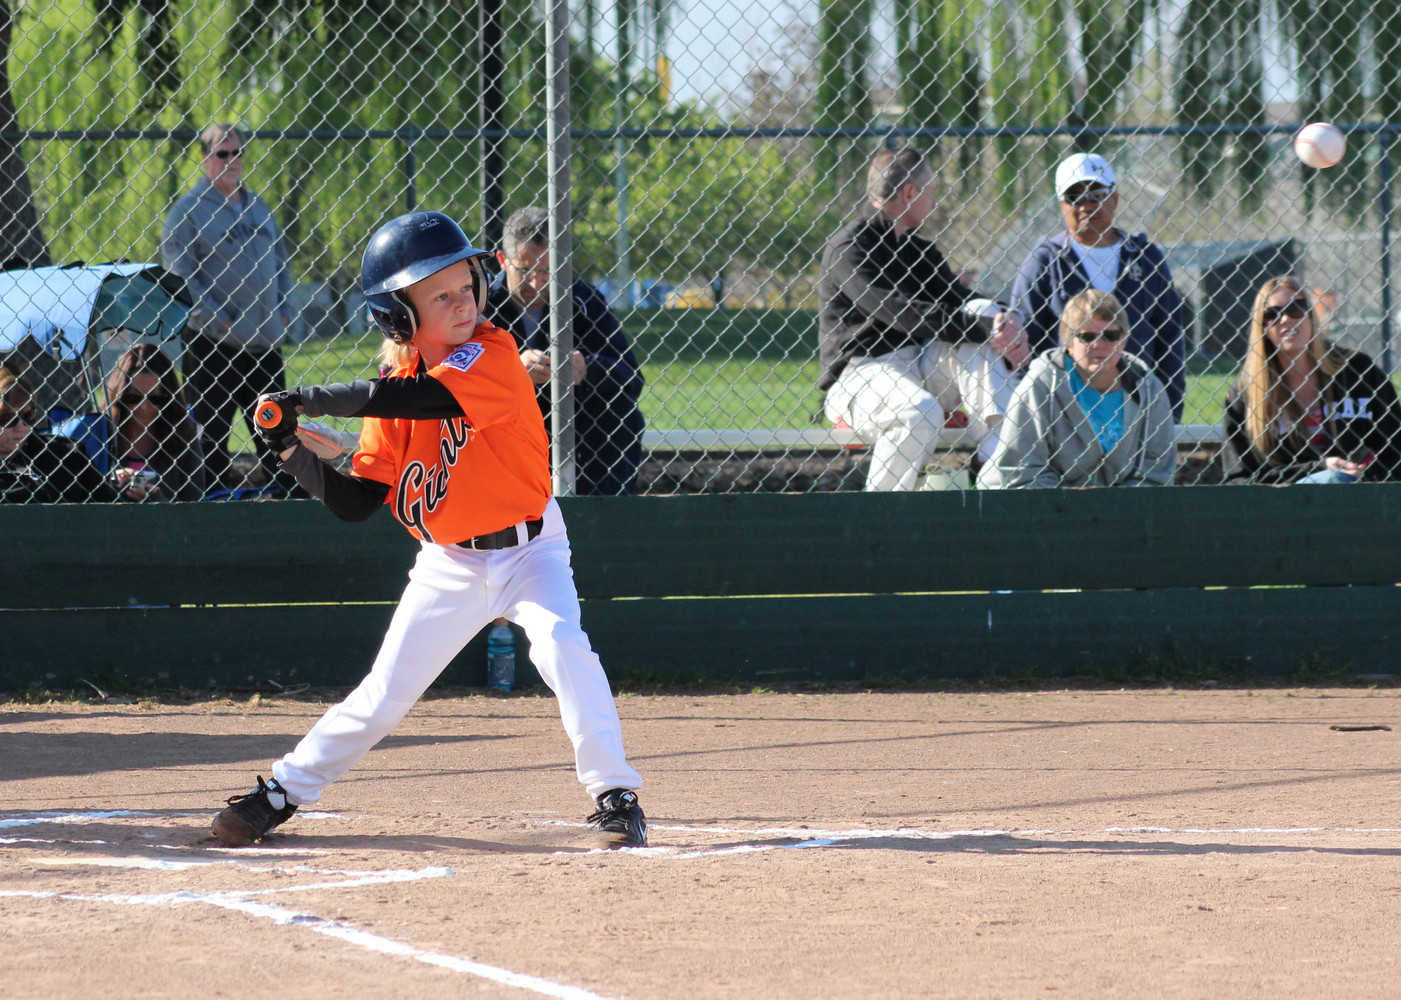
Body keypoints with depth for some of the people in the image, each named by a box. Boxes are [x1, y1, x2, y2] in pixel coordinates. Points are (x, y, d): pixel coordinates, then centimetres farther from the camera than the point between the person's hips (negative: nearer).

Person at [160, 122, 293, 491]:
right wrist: (217, 321, -16)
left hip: (265, 341, 6)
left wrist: (281, 310, 8)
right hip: (214, 345, -6)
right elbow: (179, 274, -11)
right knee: (211, 435, -1)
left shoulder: (257, 206, 14)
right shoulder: (188, 210, -5)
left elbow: (280, 259, 22)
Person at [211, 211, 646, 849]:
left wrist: (309, 400, -31)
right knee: (383, 695, 4)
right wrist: (290, 449, -17)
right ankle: (282, 792, 20)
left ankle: (615, 797, -20)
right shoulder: (393, 391, -3)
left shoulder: (493, 354, -17)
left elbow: (424, 398, -35)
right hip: (448, 566, 3)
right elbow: (355, 503, -2)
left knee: (563, 646, -27)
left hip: (527, 550, -3)